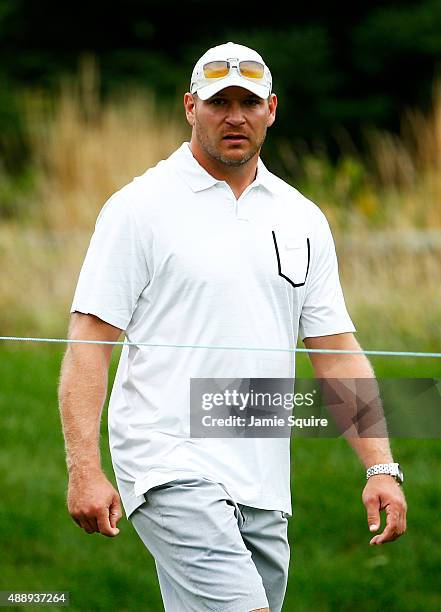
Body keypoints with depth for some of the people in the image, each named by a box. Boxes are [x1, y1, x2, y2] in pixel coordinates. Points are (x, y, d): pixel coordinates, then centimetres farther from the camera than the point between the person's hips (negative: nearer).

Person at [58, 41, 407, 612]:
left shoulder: (303, 220, 14)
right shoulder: (140, 207, -3)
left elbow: (337, 351, 14)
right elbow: (89, 342, -6)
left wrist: (382, 467, 4)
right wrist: (84, 469, -16)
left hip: (264, 489, 6)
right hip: (172, 469, -6)